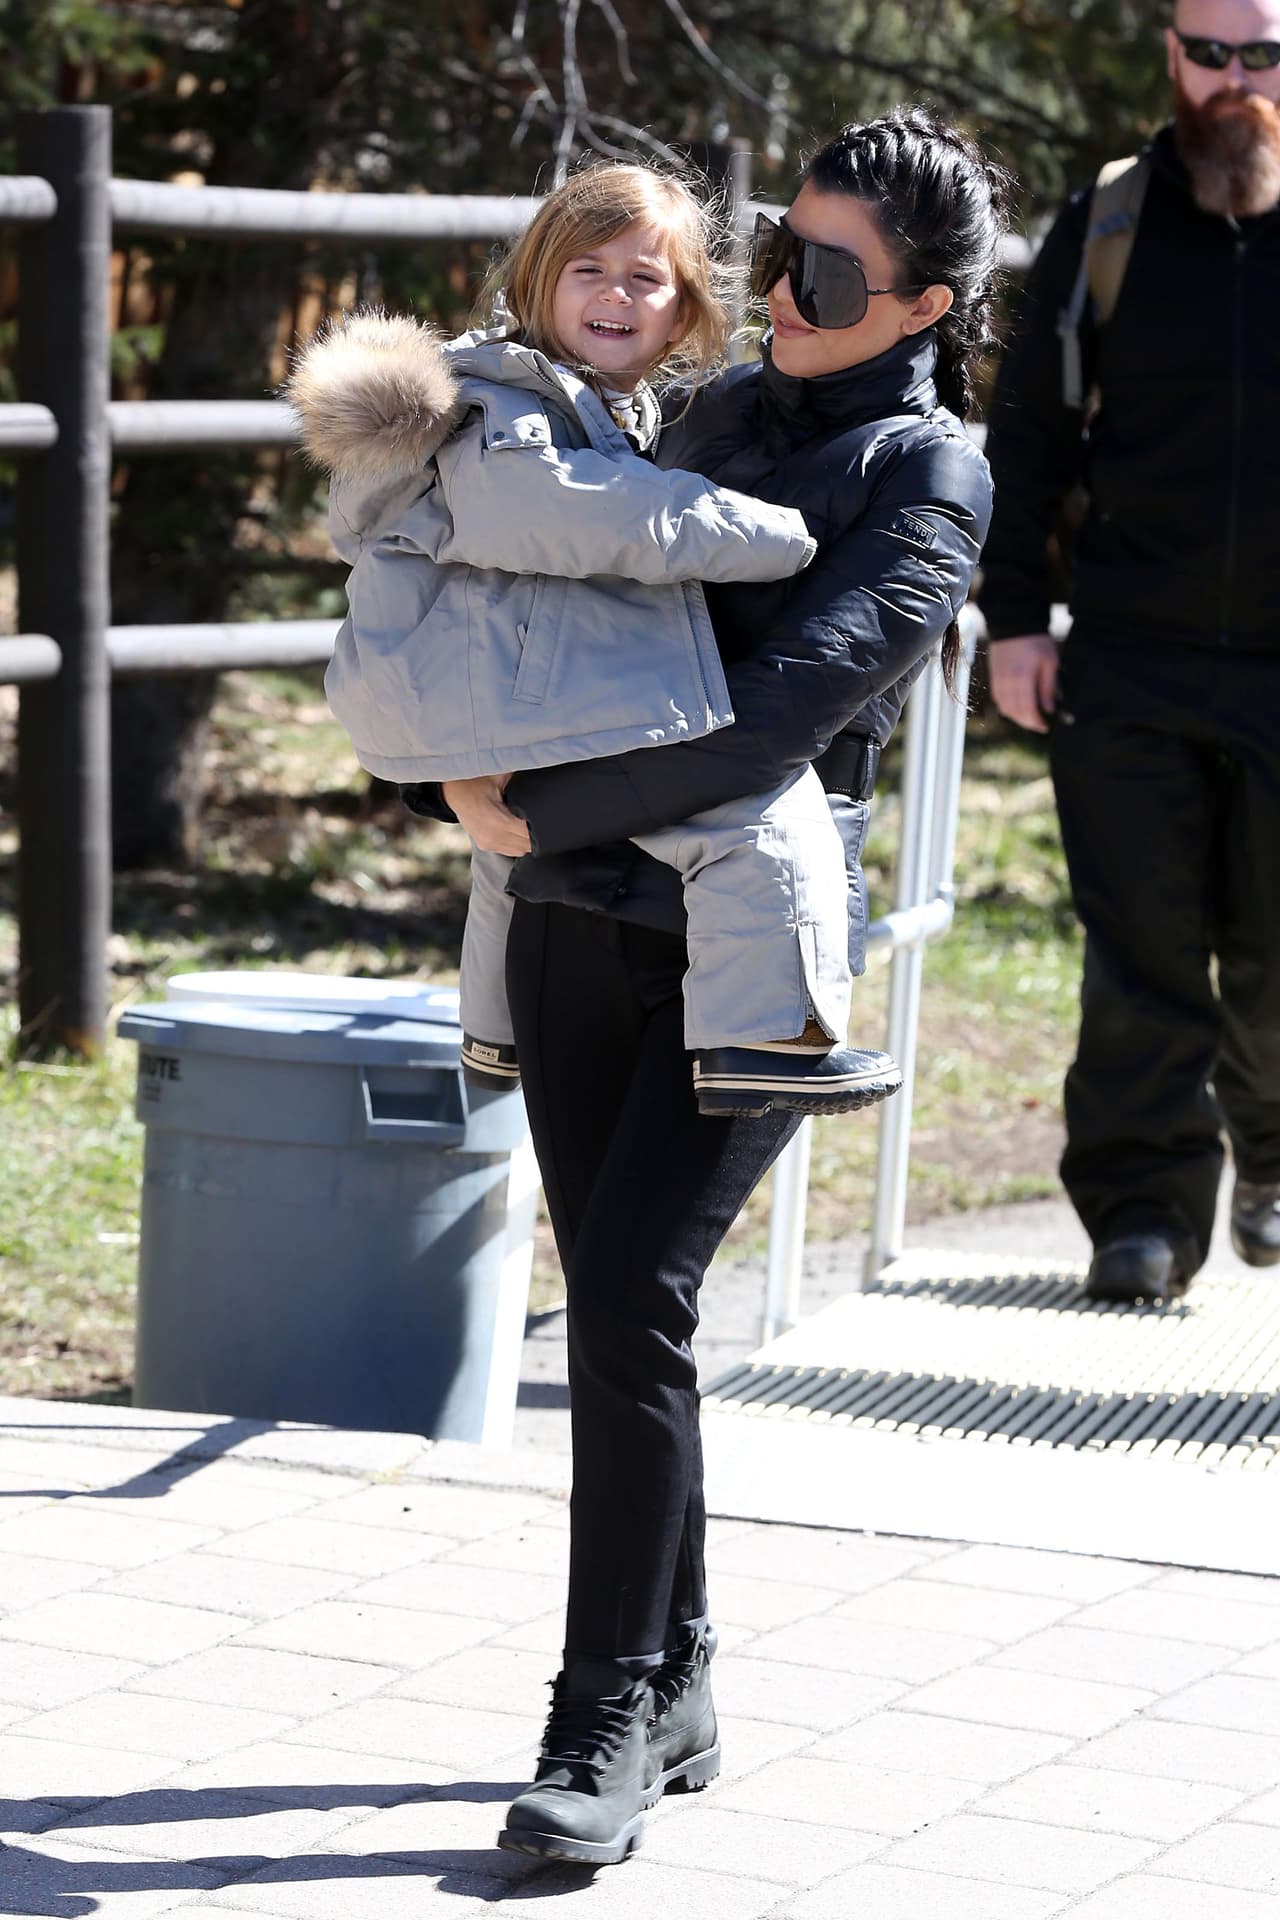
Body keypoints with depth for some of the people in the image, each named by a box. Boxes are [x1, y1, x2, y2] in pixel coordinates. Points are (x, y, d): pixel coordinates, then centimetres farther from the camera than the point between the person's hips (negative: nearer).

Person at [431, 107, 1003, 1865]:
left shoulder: (929, 477, -7)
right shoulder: (717, 412, 13)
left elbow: (782, 711, -18)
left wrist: (541, 813, -18)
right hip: (581, 916, 6)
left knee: (628, 1297, -15)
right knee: (613, 1301, 6)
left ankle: (609, 1724, -7)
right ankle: (674, 1698, 17)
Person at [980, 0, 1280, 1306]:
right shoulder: (1110, 222, 4)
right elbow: (1028, 428, 9)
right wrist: (1013, 616, 3)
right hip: (1130, 664, 1)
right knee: (1139, 953, 0)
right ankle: (1145, 1210, 7)